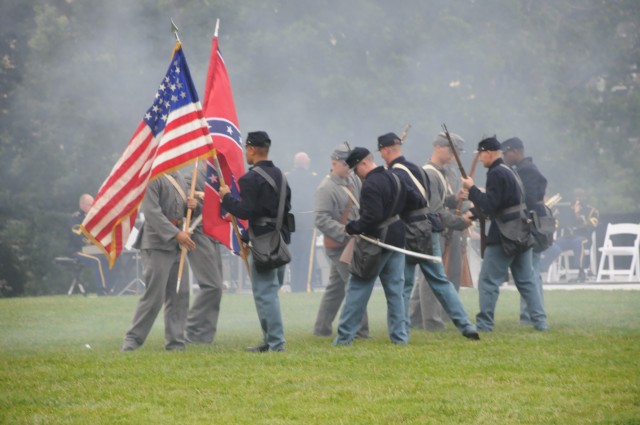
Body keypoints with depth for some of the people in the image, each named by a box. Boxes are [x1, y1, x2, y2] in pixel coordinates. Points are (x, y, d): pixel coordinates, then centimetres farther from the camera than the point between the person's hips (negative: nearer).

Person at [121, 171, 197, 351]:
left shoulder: (179, 178, 16)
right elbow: (151, 212, -19)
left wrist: (192, 206, 0)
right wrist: (176, 233, -24)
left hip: (177, 245, 8)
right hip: (157, 243, -8)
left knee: (180, 295, 6)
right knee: (154, 295, -8)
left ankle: (175, 342, 12)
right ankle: (132, 339, 2)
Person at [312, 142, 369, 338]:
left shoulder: (353, 180, 10)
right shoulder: (326, 188, -15)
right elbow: (321, 219, -21)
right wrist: (346, 232, -26)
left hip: (351, 243, 9)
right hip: (339, 246, -9)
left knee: (336, 286, 14)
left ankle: (322, 328, 21)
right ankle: (360, 329, -4)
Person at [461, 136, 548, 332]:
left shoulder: (496, 174, -15)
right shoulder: (509, 171, 17)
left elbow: (490, 206, -20)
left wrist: (471, 189, -11)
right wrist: (472, 212, 17)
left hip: (504, 236, -9)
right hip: (521, 235, 9)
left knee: (488, 281, -2)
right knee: (526, 280, 11)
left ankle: (484, 323, 0)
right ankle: (540, 321, 7)